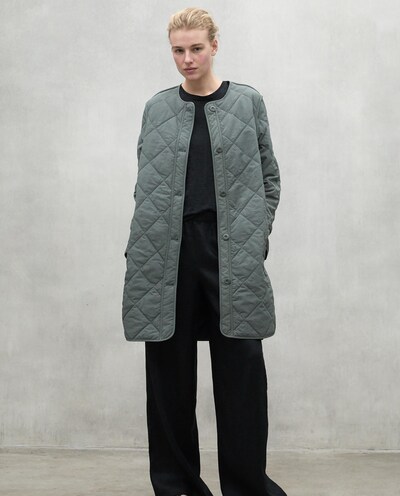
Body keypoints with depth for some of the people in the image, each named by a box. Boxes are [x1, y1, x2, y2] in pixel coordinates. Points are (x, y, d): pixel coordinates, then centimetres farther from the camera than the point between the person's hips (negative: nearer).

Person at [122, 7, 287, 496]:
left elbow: (269, 178, 10)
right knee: (169, 368, 5)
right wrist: (140, 247, 4)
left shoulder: (247, 102, 8)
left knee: (240, 368, -1)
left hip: (232, 253, -1)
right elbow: (144, 184, 13)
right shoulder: (157, 108, 11)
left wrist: (256, 238, 0)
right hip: (168, 253, 2)